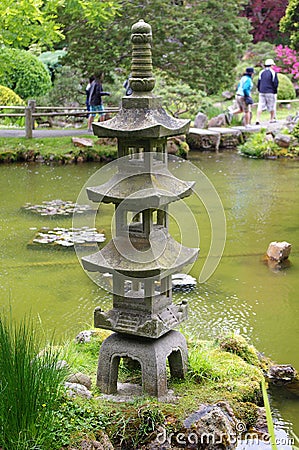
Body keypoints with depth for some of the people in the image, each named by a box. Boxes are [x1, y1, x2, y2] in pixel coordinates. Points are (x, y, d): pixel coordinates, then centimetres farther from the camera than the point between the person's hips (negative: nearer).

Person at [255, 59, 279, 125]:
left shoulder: (261, 72, 7)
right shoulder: (273, 73, -6)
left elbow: (258, 83, 9)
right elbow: (275, 83, -6)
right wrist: (275, 92, 5)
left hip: (262, 92, 4)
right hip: (270, 92, -4)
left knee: (260, 106, 1)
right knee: (272, 106, 11)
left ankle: (258, 120, -8)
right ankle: (272, 119, 20)